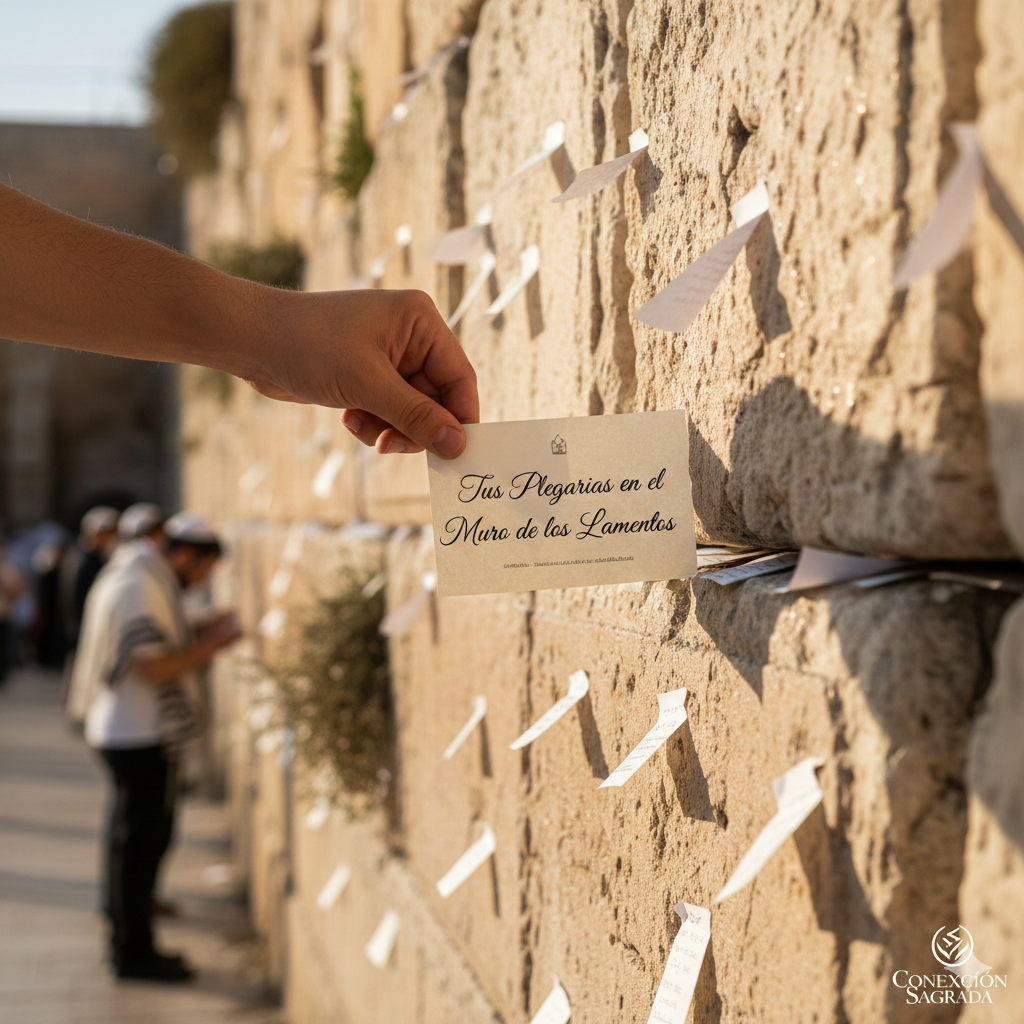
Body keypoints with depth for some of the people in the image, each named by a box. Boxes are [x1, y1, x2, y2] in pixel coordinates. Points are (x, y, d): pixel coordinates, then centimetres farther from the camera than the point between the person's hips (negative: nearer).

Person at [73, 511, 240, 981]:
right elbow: (154, 668, -25)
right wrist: (212, 643, -17)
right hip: (141, 735, -11)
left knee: (133, 839, 18)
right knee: (141, 840, -4)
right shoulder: (139, 587, -19)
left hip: (128, 731, 11)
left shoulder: (142, 580, 14)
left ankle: (128, 944, 30)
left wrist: (201, 635, 9)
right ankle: (134, 953, 4)